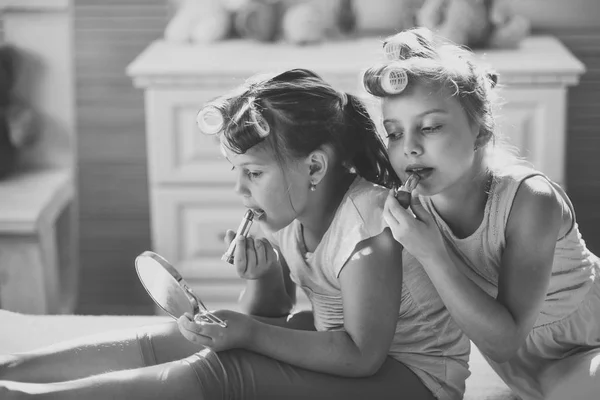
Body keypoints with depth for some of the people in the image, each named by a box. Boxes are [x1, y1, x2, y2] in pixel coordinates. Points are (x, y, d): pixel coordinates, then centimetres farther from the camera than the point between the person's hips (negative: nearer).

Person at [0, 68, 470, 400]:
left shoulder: (368, 223, -26)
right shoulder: (286, 213, -1)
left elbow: (361, 355, -25)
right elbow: (271, 315, 8)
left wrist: (249, 332, -27)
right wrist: (259, 279, -15)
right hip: (343, 346, 8)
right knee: (168, 341, -5)